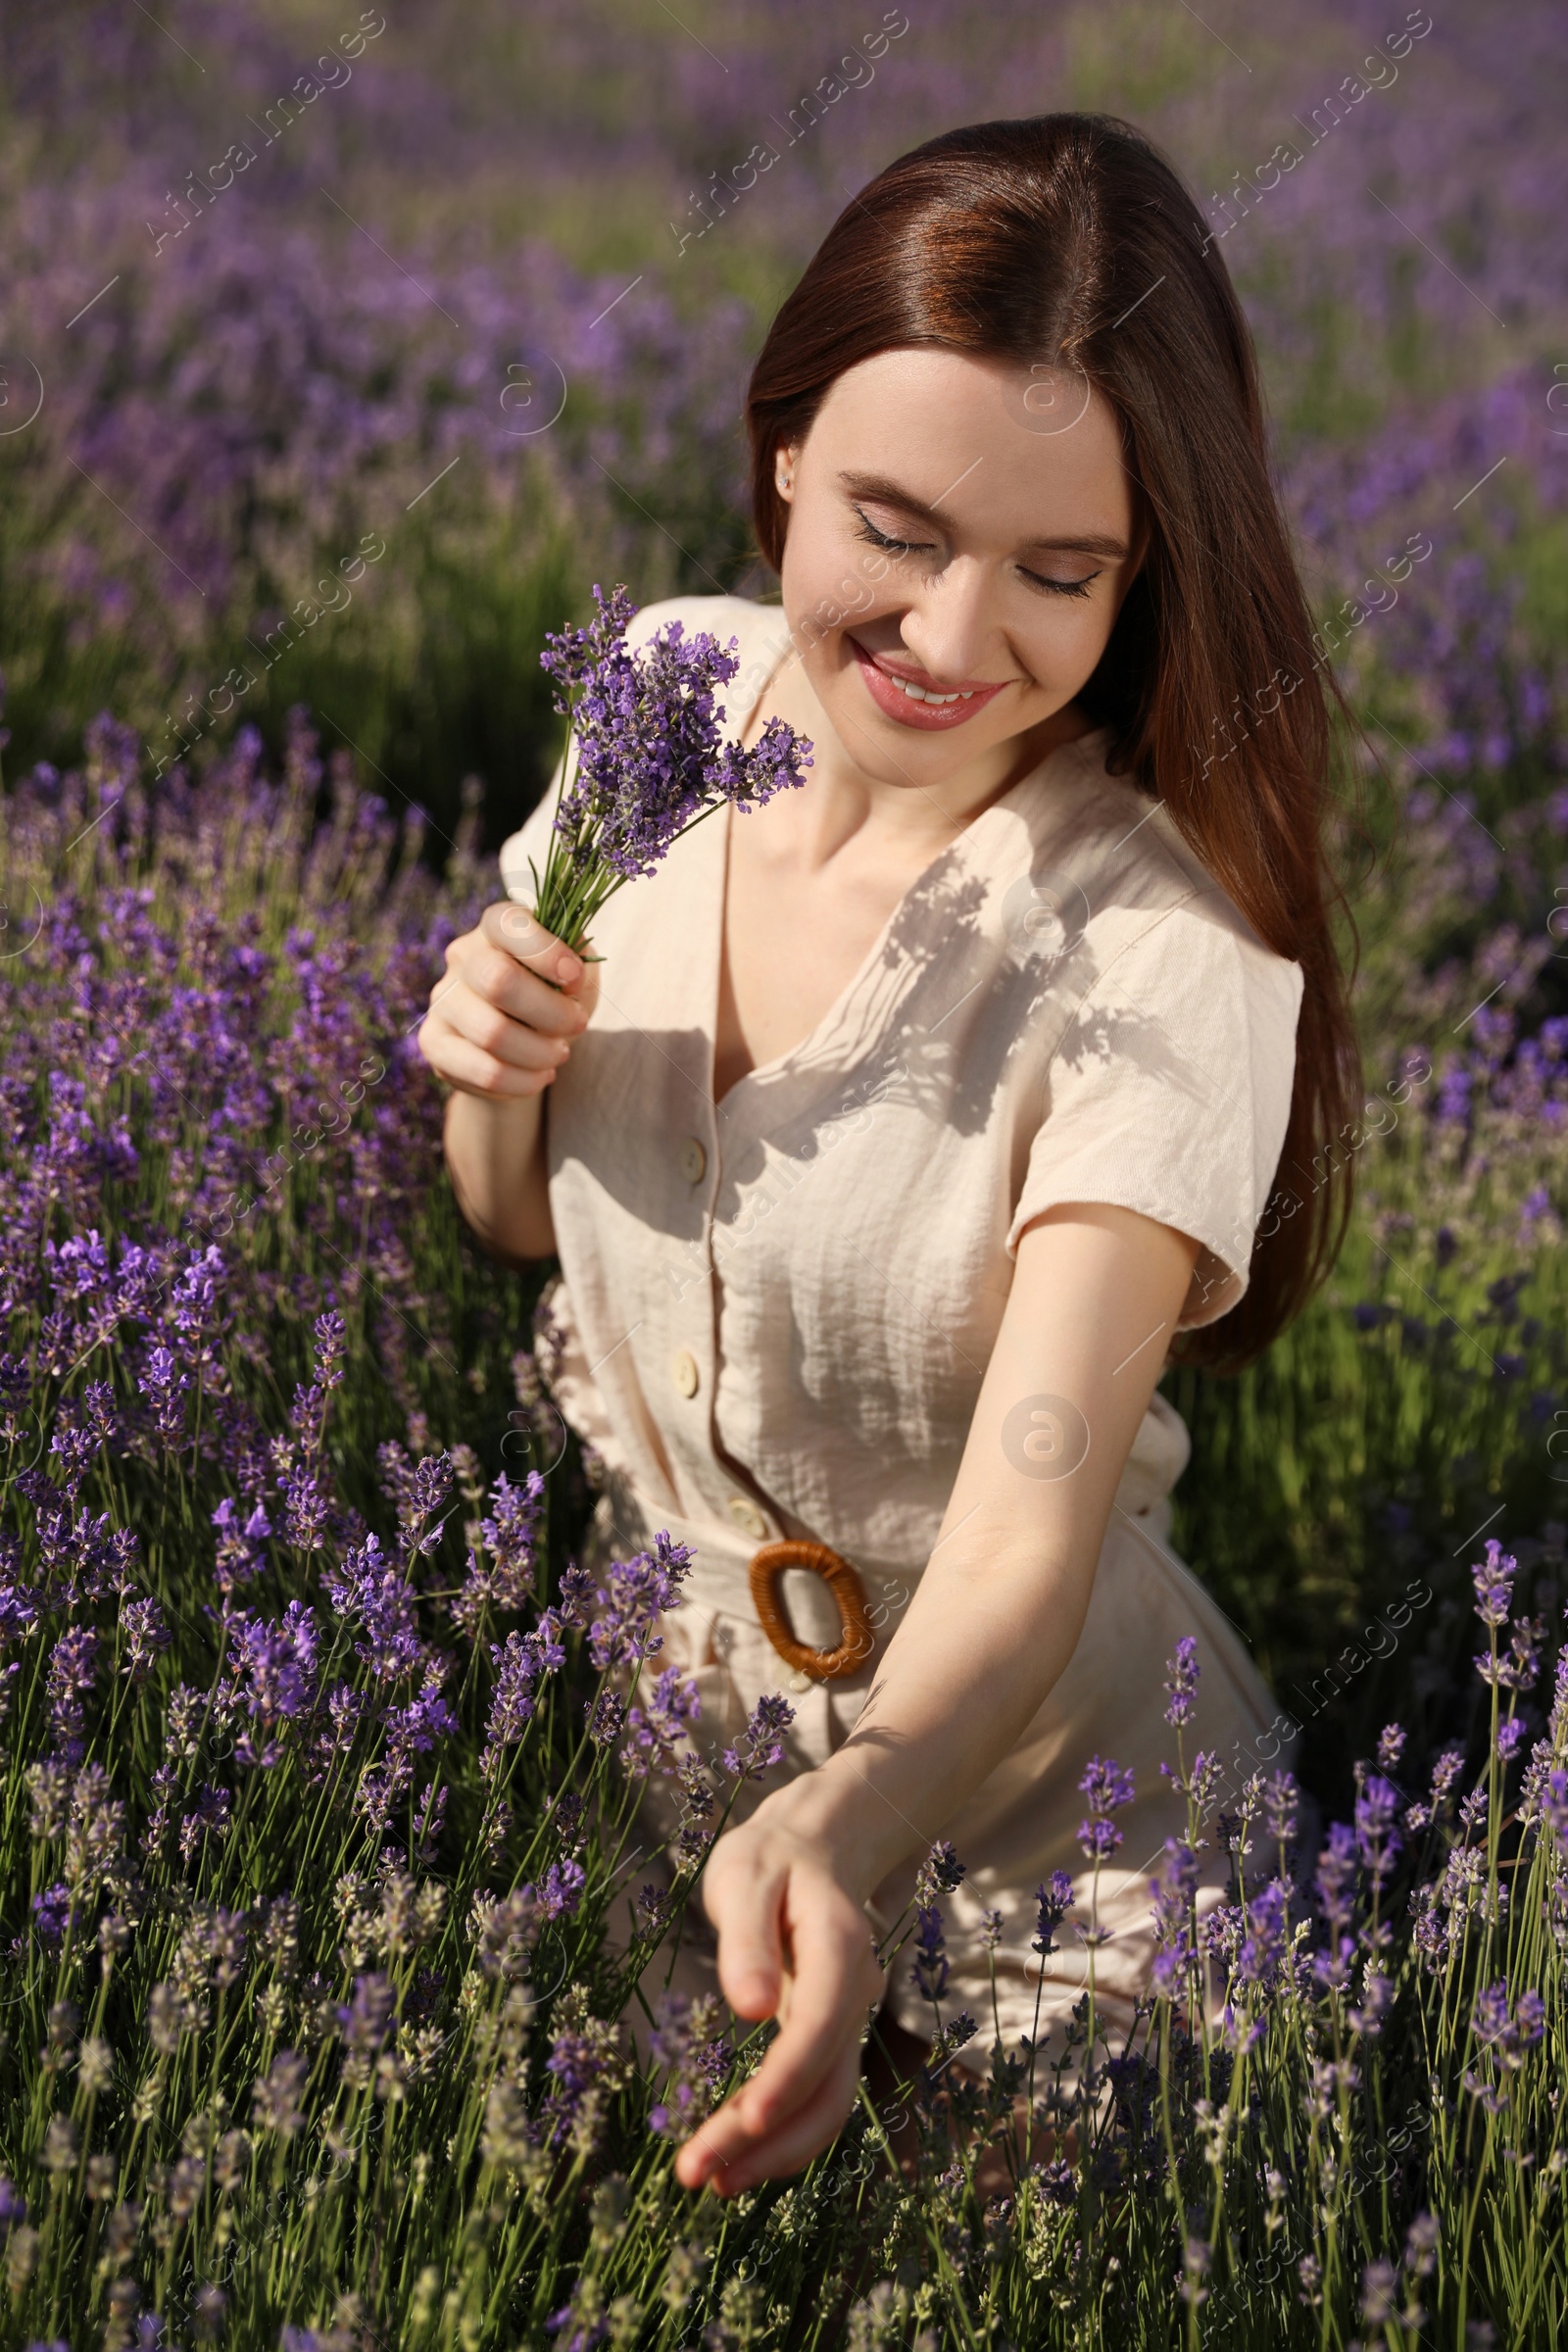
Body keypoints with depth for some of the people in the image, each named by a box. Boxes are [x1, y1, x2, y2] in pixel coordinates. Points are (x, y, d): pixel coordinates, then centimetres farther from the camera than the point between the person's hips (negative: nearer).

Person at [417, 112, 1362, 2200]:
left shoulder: (1166, 958, -27)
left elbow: (1025, 1555, -35)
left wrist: (843, 1829, -56)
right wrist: (492, 1070, -18)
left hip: (1011, 1780, -4)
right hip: (647, 1723, 5)